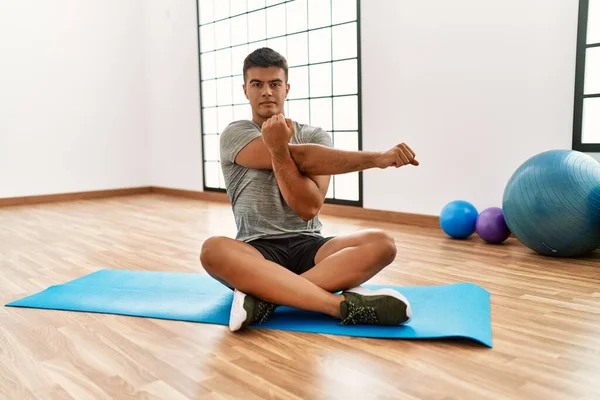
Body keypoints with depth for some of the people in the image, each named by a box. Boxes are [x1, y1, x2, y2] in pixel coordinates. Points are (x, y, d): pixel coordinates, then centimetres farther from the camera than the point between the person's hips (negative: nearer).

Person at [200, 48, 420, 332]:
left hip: (309, 247, 2)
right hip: (258, 252, -2)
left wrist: (279, 149, -21)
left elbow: (309, 208, -9)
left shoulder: (315, 136, 7)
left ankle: (264, 295, -35)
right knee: (213, 250, -36)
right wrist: (377, 158, -17)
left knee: (381, 243, -25)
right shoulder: (235, 135, 0)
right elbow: (301, 158, -17)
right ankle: (344, 305, -39)